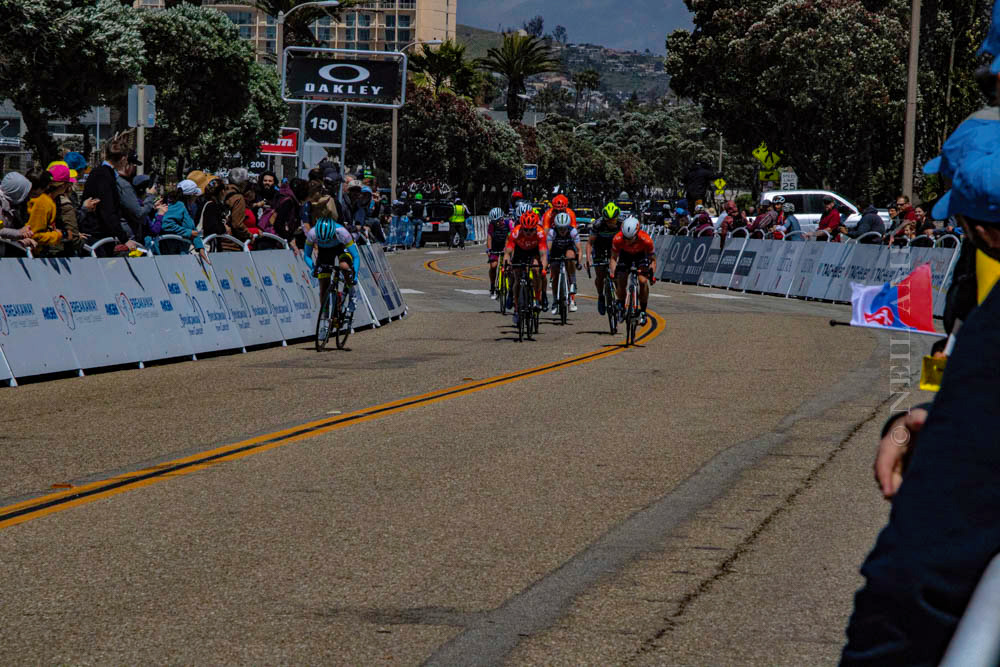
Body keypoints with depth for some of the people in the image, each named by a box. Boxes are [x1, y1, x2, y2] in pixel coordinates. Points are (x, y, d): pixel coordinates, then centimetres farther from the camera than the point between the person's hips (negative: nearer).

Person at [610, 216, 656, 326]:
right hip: (625, 255, 1)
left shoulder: (646, 239, -37)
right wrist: (612, 274, -32)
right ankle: (621, 305, 12)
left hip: (641, 255, -1)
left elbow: (652, 259, -23)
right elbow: (614, 258, -20)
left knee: (643, 281, -21)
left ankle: (643, 311, -5)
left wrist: (652, 274, -38)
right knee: (621, 280, -16)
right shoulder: (618, 239, -35)